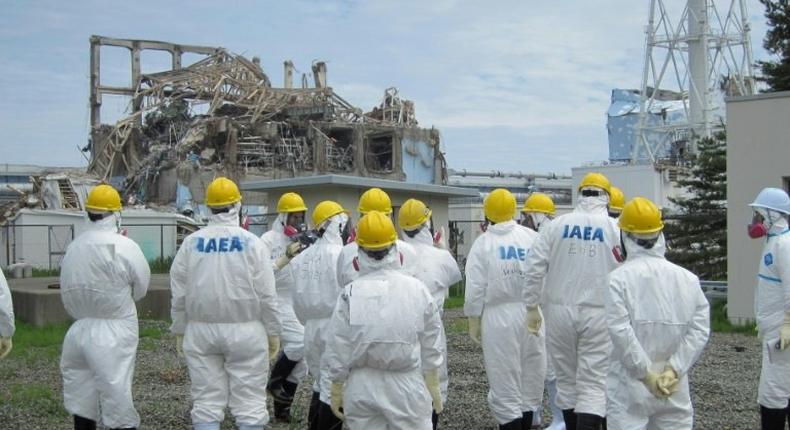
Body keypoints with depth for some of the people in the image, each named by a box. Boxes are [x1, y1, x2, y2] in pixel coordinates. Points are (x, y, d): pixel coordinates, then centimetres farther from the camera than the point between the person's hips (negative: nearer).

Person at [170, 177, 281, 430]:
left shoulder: (191, 243, 0)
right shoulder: (252, 243, -6)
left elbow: (178, 294, 4)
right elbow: (267, 295, -6)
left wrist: (179, 331, 14)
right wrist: (273, 333, 3)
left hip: (201, 331, 2)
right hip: (245, 331, -2)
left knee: (206, 403, 7)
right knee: (249, 403, 2)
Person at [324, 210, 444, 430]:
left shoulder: (350, 293, -10)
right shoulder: (417, 289, -6)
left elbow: (338, 350, -6)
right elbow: (431, 346, 2)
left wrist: (336, 391, 6)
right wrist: (433, 386, 14)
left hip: (362, 387, 0)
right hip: (407, 385, 0)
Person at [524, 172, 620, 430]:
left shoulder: (556, 225, 0)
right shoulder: (615, 228, -4)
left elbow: (534, 268, -3)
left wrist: (532, 305, 7)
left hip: (560, 310, 2)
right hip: (598, 313, -2)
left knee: (566, 378, 15)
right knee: (594, 384, -3)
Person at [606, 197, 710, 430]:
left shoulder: (617, 278, -10)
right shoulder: (687, 278, 2)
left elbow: (620, 332, -16)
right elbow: (700, 329, -4)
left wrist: (646, 373, -10)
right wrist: (675, 370, -6)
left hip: (630, 387, -3)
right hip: (675, 387, 4)